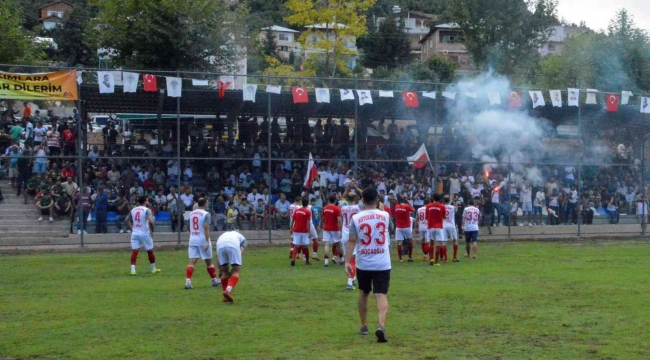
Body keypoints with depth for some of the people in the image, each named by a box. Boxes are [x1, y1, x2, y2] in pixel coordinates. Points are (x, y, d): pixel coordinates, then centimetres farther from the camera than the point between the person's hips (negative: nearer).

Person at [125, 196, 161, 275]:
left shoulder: (133, 210, 10)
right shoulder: (147, 210, -8)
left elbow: (127, 220, 15)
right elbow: (150, 221, -21)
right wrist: (152, 230, -7)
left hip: (135, 233, 4)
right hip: (144, 233, -4)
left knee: (134, 251, -2)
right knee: (150, 251, 12)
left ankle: (133, 270, -13)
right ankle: (153, 269, 24)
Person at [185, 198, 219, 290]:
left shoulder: (191, 213, 11)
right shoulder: (206, 214, -8)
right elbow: (206, 229, -16)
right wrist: (207, 242, -18)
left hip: (193, 240, 4)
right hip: (203, 241, -4)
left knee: (192, 262, -4)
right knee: (208, 261, 10)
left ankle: (188, 281, -19)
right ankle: (214, 280, 22)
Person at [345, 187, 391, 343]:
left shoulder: (356, 218, -4)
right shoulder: (385, 216, 1)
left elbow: (352, 241, -7)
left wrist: (347, 261, -6)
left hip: (363, 264, 1)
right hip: (382, 264, 0)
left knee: (363, 294, 20)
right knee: (381, 295, -6)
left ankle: (364, 326, 31)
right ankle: (381, 325, -28)